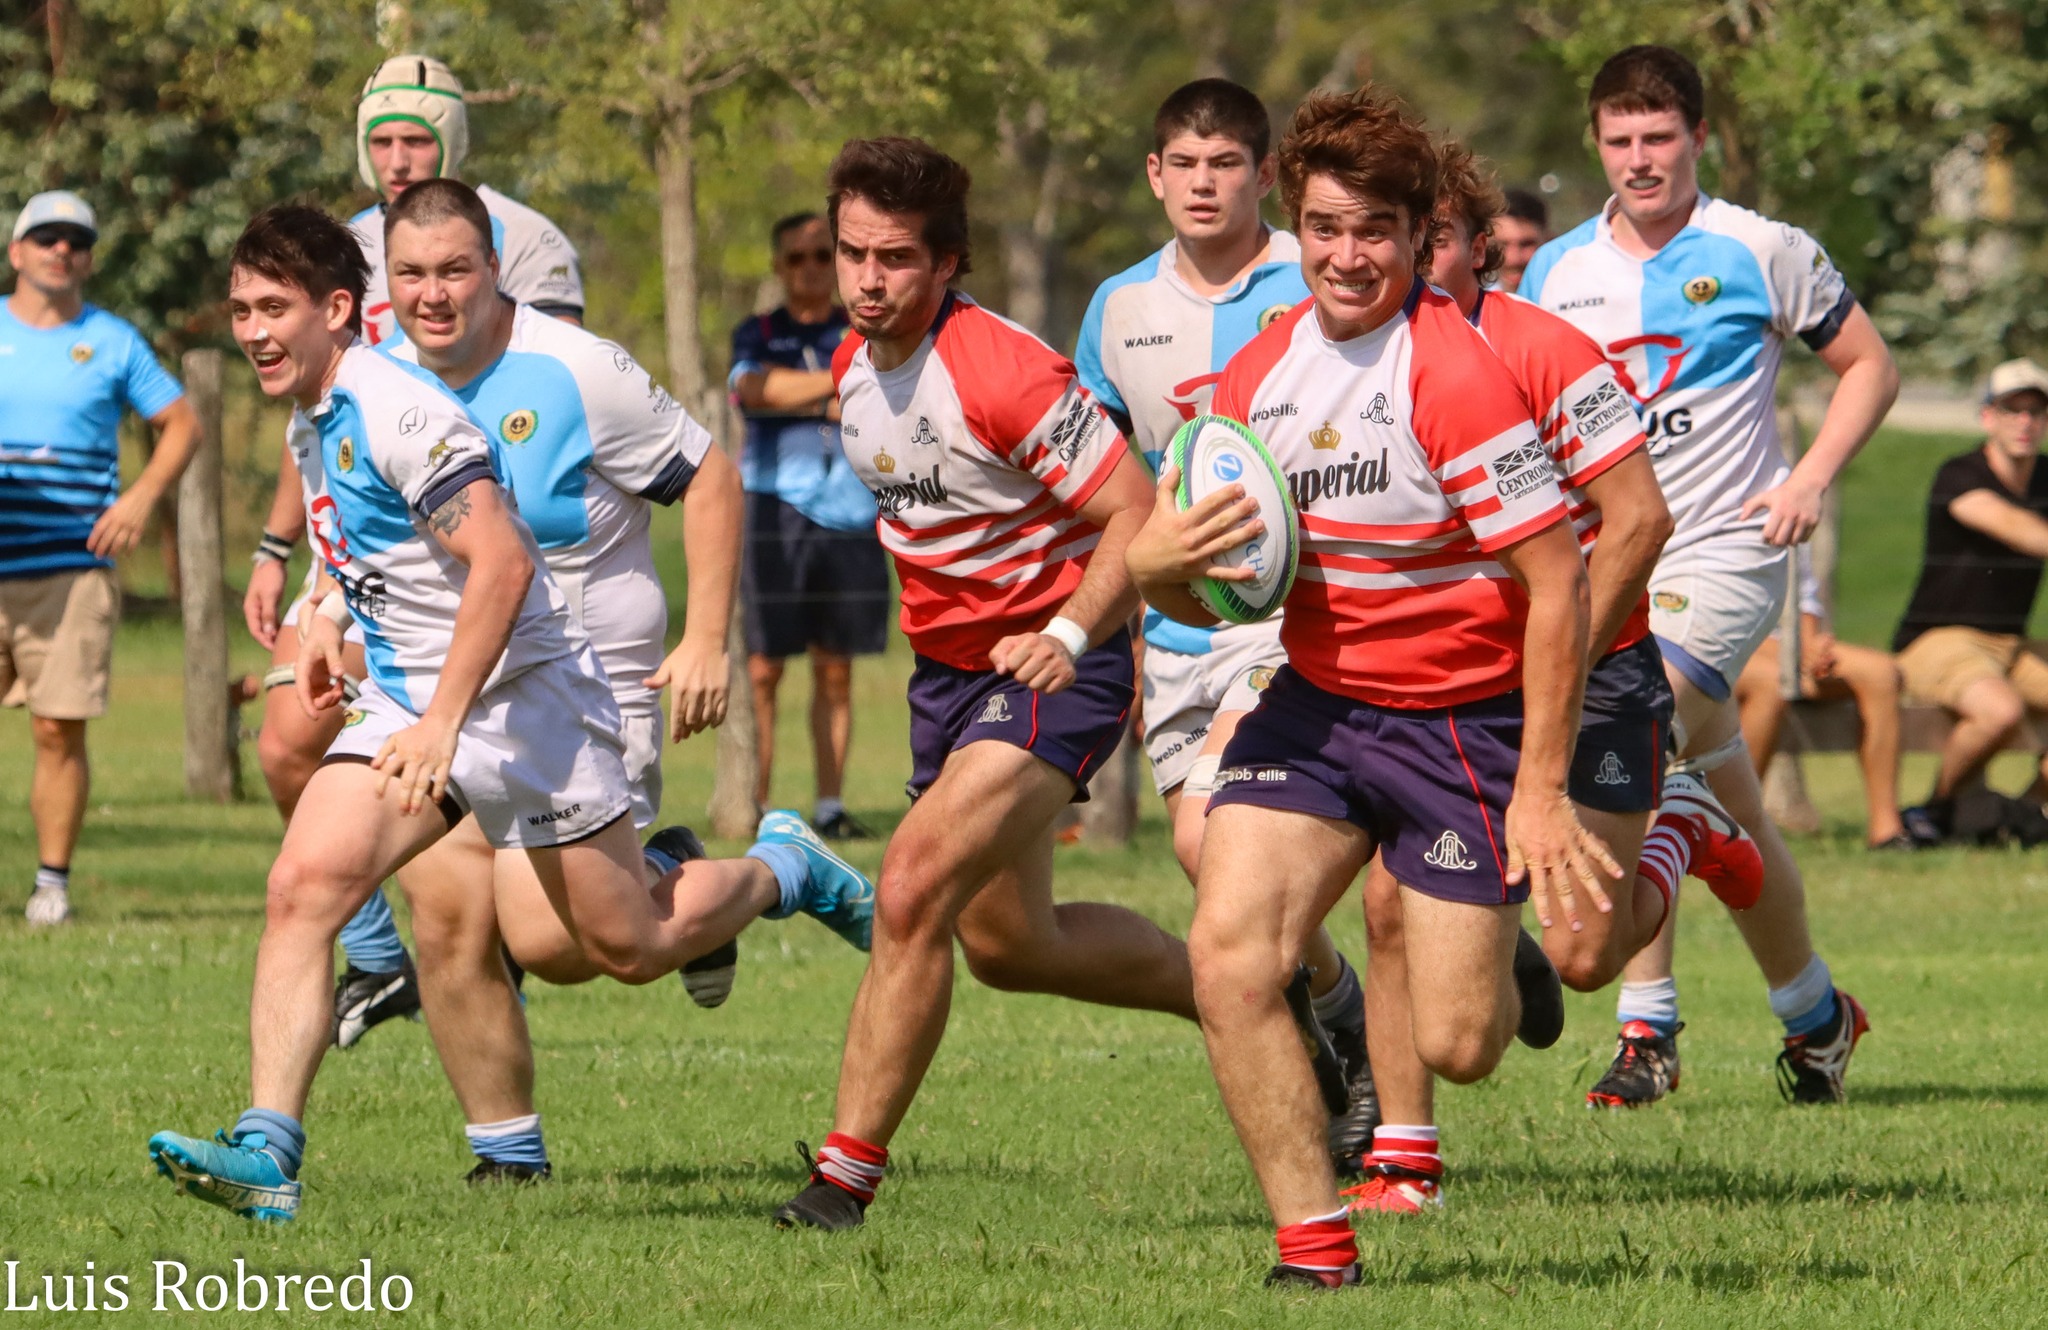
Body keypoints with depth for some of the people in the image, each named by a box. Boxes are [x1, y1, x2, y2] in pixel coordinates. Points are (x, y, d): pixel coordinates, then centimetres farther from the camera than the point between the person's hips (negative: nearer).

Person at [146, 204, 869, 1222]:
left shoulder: (398, 412, -21)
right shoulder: (310, 422, 8)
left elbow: (504, 562, -29)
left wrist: (443, 723, -31)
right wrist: (332, 615, 19)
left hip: (521, 691, -8)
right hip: (406, 697, 8)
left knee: (631, 948, 3)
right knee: (303, 883, -15)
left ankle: (781, 872, 33)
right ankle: (266, 1153, -19)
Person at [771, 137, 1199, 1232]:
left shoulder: (1002, 373, -23)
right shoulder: (854, 368, 3)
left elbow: (1136, 513, -22)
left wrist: (1070, 636, -32)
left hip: (1048, 665, -9)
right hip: (948, 666, 9)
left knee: (915, 887, -22)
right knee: (1005, 941, 16)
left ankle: (847, 1173, -16)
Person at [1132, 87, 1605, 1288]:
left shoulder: (1457, 374, -19)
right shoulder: (1260, 374, 2)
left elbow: (1557, 581, -17)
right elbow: (1210, 595, 11)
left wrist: (1540, 788, -19)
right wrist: (1161, 566, -14)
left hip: (1463, 722, -5)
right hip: (1315, 704, 5)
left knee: (1457, 1048, -4)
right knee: (1228, 953, -17)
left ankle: (1506, 972, 35)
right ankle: (1317, 1253, -7)